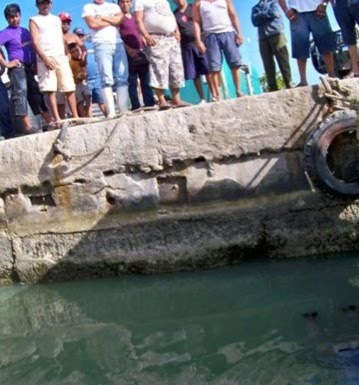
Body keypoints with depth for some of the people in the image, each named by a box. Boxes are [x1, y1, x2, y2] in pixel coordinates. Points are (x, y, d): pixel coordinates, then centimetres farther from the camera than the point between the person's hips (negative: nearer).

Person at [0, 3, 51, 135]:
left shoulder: (25, 31, 18)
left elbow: (32, 47, 27)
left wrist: (36, 63, 14)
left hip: (30, 67, 7)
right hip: (17, 67, -7)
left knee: (36, 93, 9)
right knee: (20, 93, -12)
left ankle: (50, 122, 13)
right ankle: (27, 126, -19)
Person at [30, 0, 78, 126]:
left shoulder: (56, 19, 22)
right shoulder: (34, 20, 7)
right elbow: (35, 42, -4)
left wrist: (66, 54, 10)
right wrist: (45, 59, -16)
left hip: (61, 57, 4)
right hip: (46, 58, -4)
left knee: (70, 89, -2)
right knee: (51, 90, -11)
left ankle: (75, 116, 1)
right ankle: (57, 119, -14)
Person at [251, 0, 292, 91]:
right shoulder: (255, 7, 23)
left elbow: (273, 12, -2)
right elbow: (254, 21, 5)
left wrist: (261, 15, 9)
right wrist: (267, 14, -2)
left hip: (276, 34, -2)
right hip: (263, 38, 3)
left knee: (282, 60, -9)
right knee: (268, 64, -5)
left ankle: (289, 83, -12)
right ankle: (272, 87, -6)